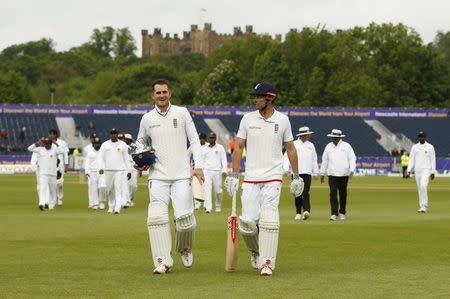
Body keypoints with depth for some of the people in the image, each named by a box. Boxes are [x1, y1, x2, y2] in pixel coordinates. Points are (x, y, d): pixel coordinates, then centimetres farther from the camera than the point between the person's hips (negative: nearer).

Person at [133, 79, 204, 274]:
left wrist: (198, 166, -5)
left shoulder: (182, 113, 6)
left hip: (181, 175, -1)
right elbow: (141, 142, 24)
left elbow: (194, 140, 6)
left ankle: (185, 249, 22)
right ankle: (163, 261, -13)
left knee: (184, 217, -8)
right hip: (158, 176, 1)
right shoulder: (147, 119, 9)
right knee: (157, 217, -14)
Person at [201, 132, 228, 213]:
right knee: (207, 189, -13)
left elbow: (224, 160, 1)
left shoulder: (220, 148, 6)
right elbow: (202, 161, 15)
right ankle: (208, 208, -18)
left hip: (217, 171, -1)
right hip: (207, 171, 1)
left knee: (218, 190, 2)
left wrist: (224, 170, -11)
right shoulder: (204, 149, 12)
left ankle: (218, 206, 21)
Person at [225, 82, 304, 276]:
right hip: (251, 178, 1)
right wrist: (234, 176, -2)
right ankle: (255, 250, 23)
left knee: (268, 220, -13)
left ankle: (267, 262, -8)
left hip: (273, 178, -1)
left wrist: (296, 177, 9)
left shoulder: (282, 120, 2)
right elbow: (238, 147, 4)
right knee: (248, 221, -5)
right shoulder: (247, 119, 3)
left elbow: (290, 148, 10)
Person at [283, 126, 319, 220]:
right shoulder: (293, 144, 3)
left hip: (307, 173, 2)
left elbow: (314, 160, 20)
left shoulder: (311, 145, 15)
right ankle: (298, 213, 9)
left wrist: (316, 172, 15)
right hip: (296, 173, -2)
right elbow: (286, 157, -2)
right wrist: (286, 169, -13)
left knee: (305, 193, -12)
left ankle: (306, 211, -24)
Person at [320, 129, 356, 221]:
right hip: (332, 175, 1)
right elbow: (324, 160, 14)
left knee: (343, 194, 6)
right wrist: (322, 174, 14)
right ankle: (334, 214, -12)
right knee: (333, 194, -9)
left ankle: (342, 213, 21)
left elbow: (352, 159, -1)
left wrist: (352, 170, -15)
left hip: (344, 175, -1)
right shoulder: (328, 146, 10)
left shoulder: (346, 146, 2)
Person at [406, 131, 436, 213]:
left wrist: (433, 172, -4)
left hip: (426, 170, -4)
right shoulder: (414, 147, 9)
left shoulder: (430, 147, 1)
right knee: (420, 188, 6)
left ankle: (424, 206, -21)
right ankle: (422, 206, 14)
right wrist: (409, 171, -3)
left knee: (423, 186, -21)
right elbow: (411, 159, 7)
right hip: (417, 170, 4)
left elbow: (433, 160, 1)